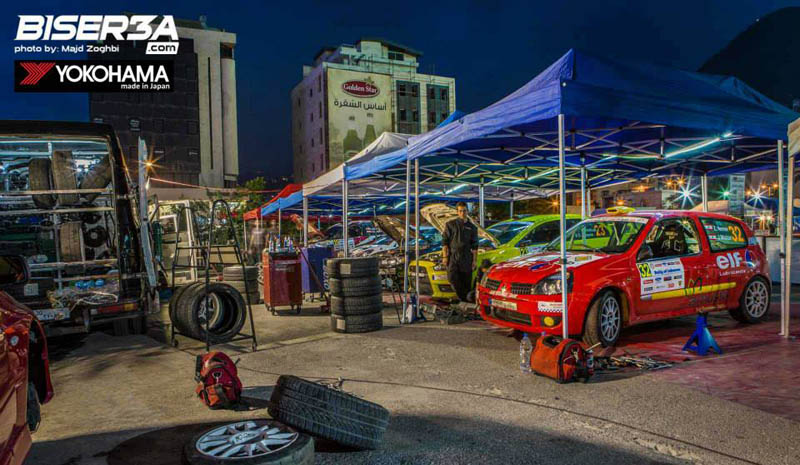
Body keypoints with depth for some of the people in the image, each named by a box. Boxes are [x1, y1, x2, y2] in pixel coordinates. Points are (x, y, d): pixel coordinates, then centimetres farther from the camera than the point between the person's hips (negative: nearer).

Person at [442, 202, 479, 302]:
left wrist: (474, 260, 5)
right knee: (452, 278, -15)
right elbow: (444, 241, 3)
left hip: (466, 258, 1)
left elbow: (474, 246, 11)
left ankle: (465, 300, 14)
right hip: (453, 256, -1)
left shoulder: (472, 227, 11)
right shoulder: (450, 224, 6)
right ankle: (461, 296, 2)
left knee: (466, 281, 2)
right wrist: (444, 256, -5)